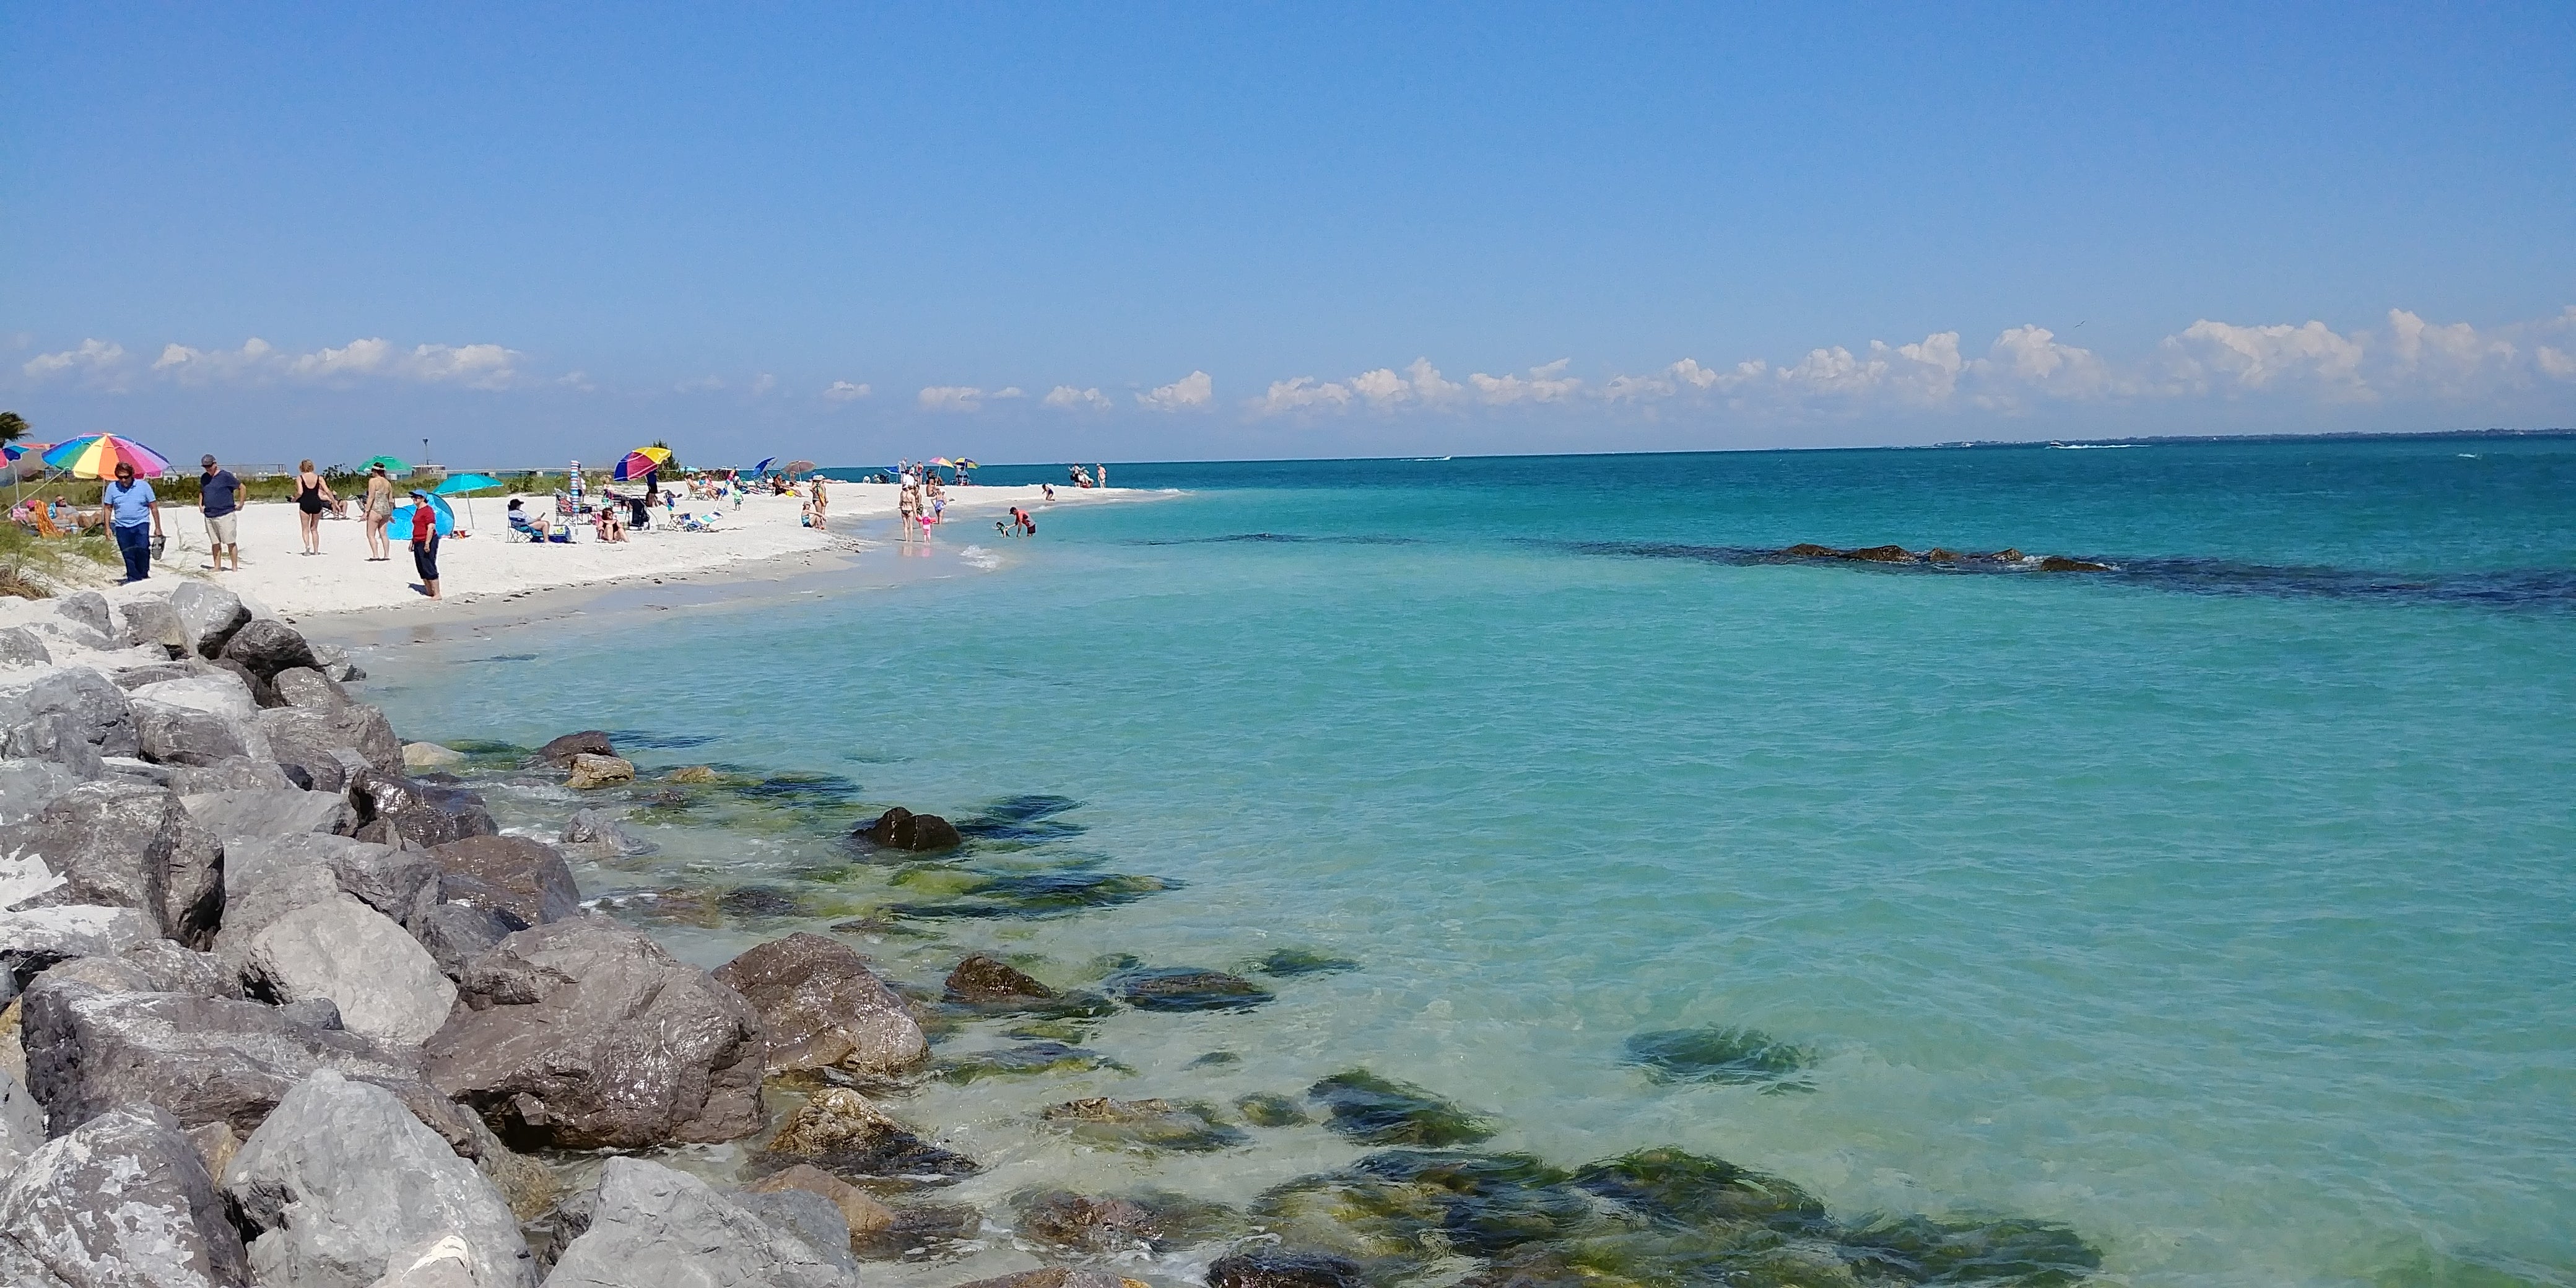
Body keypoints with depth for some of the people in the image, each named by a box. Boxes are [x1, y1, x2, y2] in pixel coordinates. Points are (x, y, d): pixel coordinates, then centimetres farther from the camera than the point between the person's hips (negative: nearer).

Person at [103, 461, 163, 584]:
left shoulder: (143, 486, -1)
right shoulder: (112, 488, 4)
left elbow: (154, 508, 3)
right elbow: (108, 508, 12)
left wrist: (158, 528, 2)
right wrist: (108, 528, 7)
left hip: (141, 524, -2)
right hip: (122, 526, 2)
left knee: (142, 549, -21)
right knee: (128, 556, 4)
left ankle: (144, 576, -8)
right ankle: (133, 579, 13)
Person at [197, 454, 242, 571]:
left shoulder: (225, 476, -5)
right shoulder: (205, 478, 14)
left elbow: (241, 487, -1)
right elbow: (201, 491, 32)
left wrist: (241, 504, -2)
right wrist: (200, 504, 17)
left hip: (226, 515, -6)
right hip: (209, 516, 6)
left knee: (231, 542, -6)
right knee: (215, 543, 8)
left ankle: (235, 567, -3)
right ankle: (217, 567, 12)